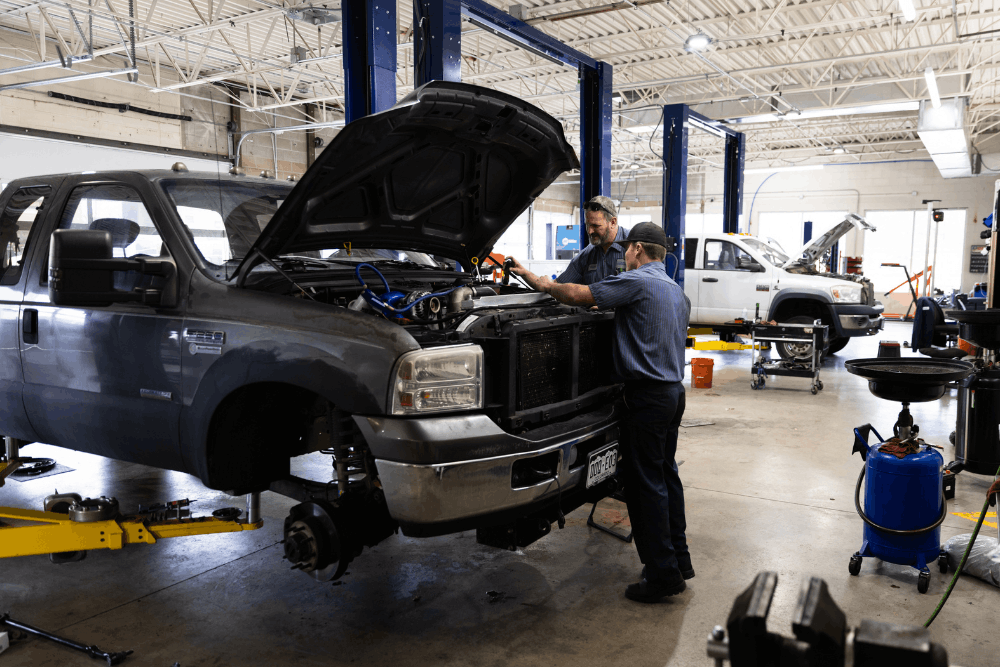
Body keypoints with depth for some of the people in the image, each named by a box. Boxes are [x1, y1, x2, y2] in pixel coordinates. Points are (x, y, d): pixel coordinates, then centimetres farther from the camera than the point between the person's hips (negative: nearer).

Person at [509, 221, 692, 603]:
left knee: (646, 484, -2)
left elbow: (578, 295, -18)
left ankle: (662, 574, 4)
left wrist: (538, 281, -2)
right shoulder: (677, 292, 17)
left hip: (648, 396, -10)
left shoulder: (638, 282, -13)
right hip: (673, 391, 10)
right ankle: (679, 560, 27)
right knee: (666, 476, 17)